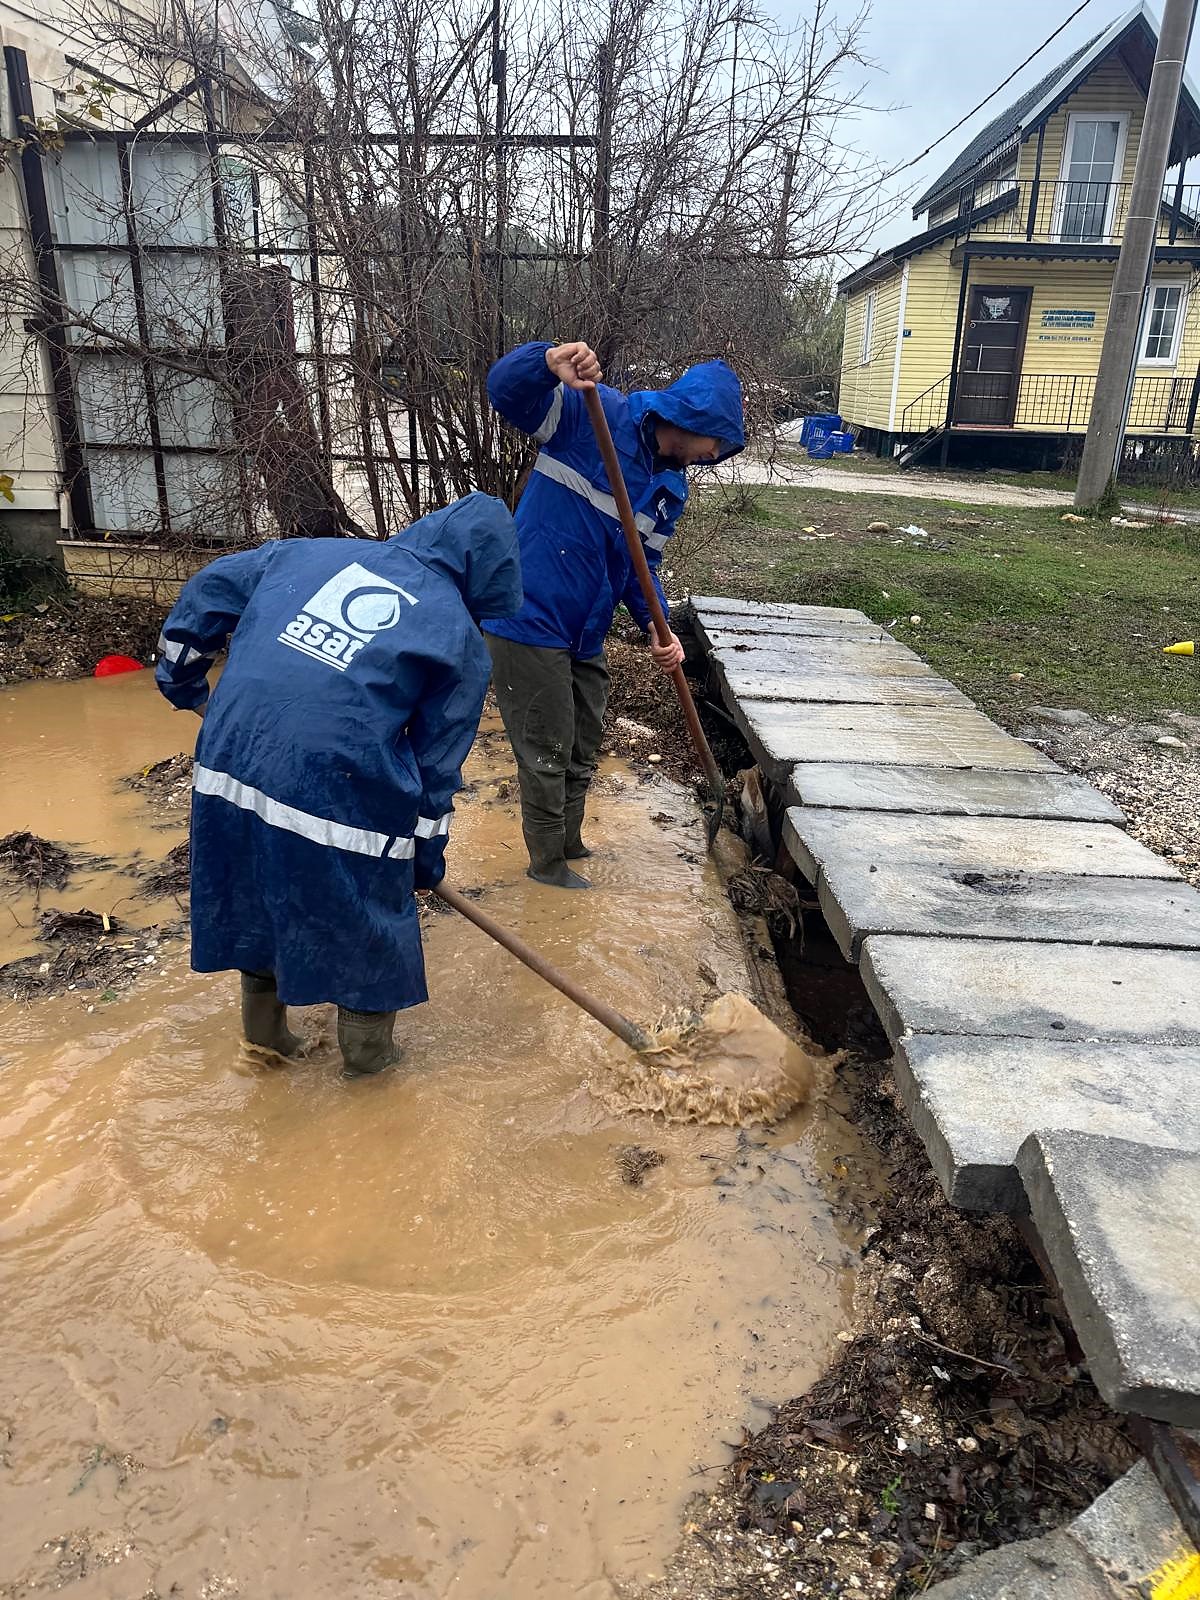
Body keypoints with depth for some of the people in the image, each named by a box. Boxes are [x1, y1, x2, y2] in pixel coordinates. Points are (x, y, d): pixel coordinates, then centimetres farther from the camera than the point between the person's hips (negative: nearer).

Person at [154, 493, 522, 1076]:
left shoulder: (310, 551, 17)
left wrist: (183, 679, 33)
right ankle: (366, 1049, 36)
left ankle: (264, 1030, 44)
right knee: (366, 921, 18)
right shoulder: (462, 640, 4)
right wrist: (428, 856, 16)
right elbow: (438, 763, 5)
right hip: (339, 793, -5)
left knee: (257, 895, 26)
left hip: (232, 761, 5)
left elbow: (210, 588, 21)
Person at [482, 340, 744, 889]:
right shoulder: (595, 414, -13)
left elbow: (641, 566, 12)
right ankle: (547, 863, 23)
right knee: (547, 753, 3)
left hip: (584, 635, 8)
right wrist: (548, 362, -44)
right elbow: (505, 388, -22)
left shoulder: (672, 488, 9)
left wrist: (657, 627, -6)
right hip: (530, 620, -8)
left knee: (582, 751, 21)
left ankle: (570, 843, 42)